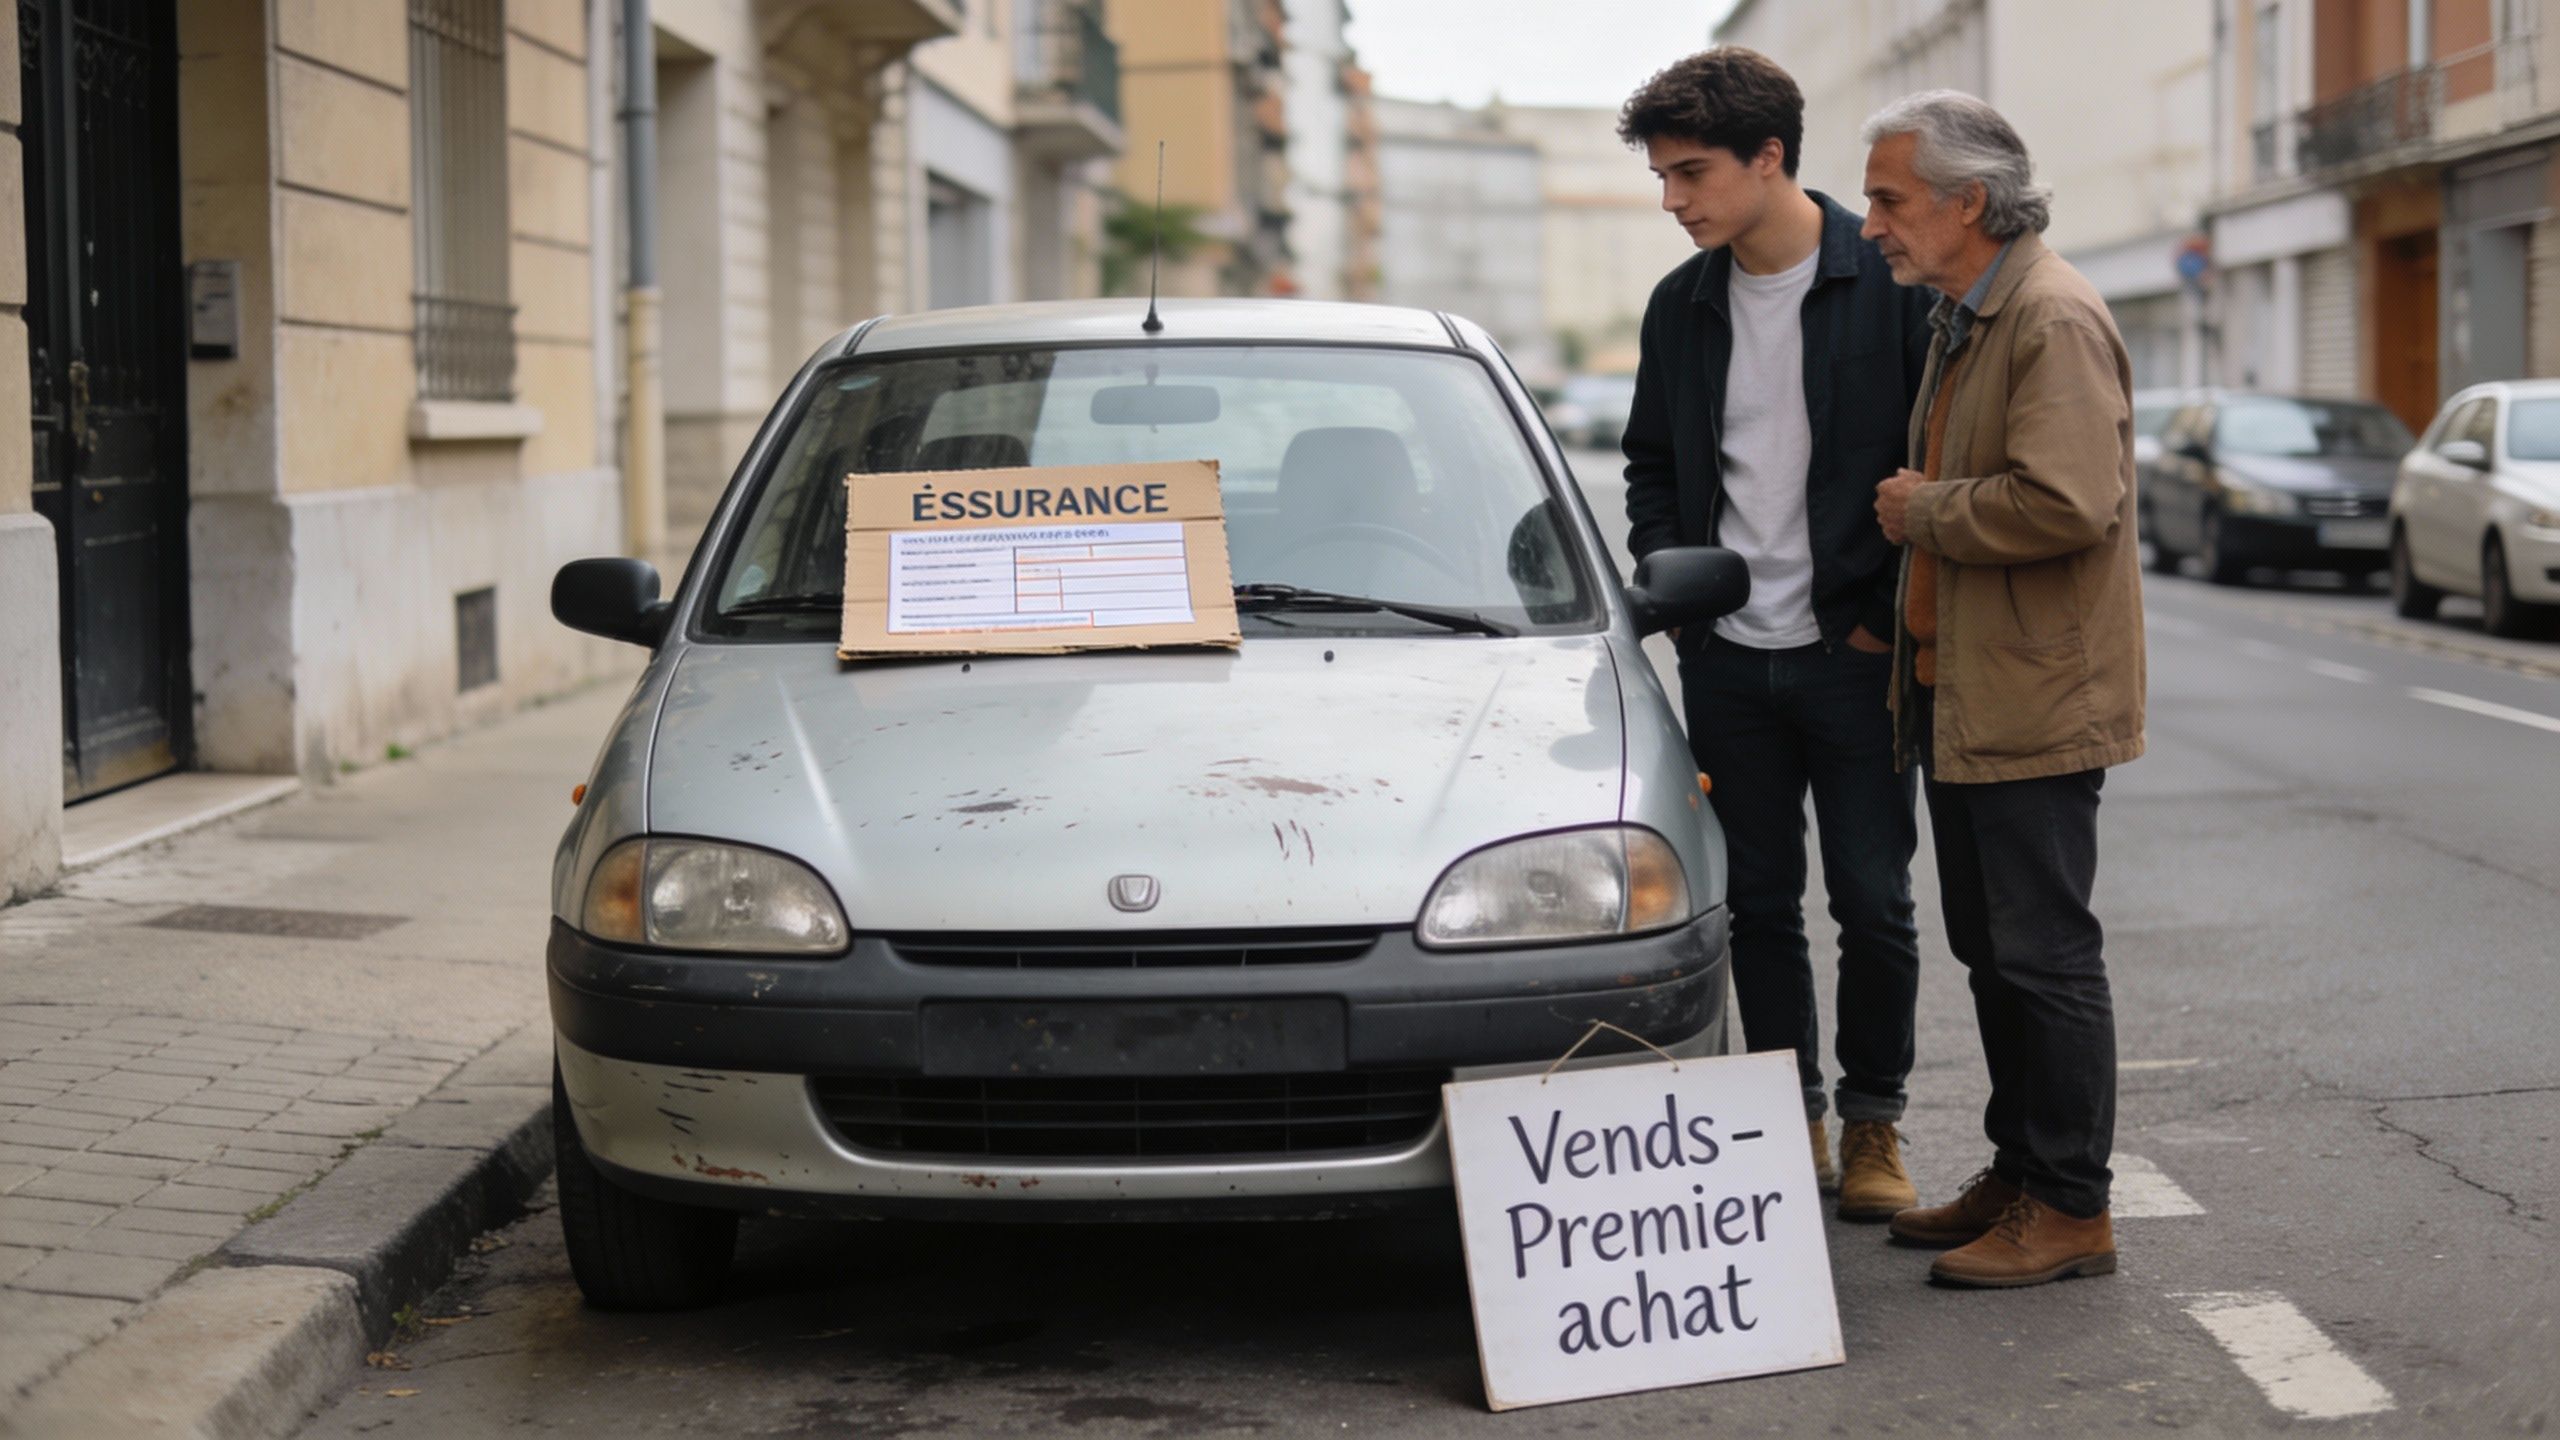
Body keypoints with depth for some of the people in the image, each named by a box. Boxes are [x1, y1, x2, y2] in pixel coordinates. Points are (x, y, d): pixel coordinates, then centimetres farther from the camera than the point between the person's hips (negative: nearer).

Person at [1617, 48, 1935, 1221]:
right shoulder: (1683, 306, 8)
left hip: (1852, 654, -4)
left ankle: (1872, 1123, 16)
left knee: (1872, 904, 1)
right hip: (1727, 660, 4)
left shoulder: (1892, 285, -8)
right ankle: (1790, 1120, 20)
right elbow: (1650, 462, 19)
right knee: (1760, 905, 9)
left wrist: (1888, 615, -8)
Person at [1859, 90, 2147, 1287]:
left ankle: (2070, 1210, 4)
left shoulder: (2054, 320, -16)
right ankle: (2019, 1178, 26)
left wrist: (1922, 510, -15)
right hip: (1956, 688, 10)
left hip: (2033, 698, -10)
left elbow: (2066, 503, -27)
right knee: (1992, 953, 15)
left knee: (2043, 955, -4)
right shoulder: (1957, 316, 16)